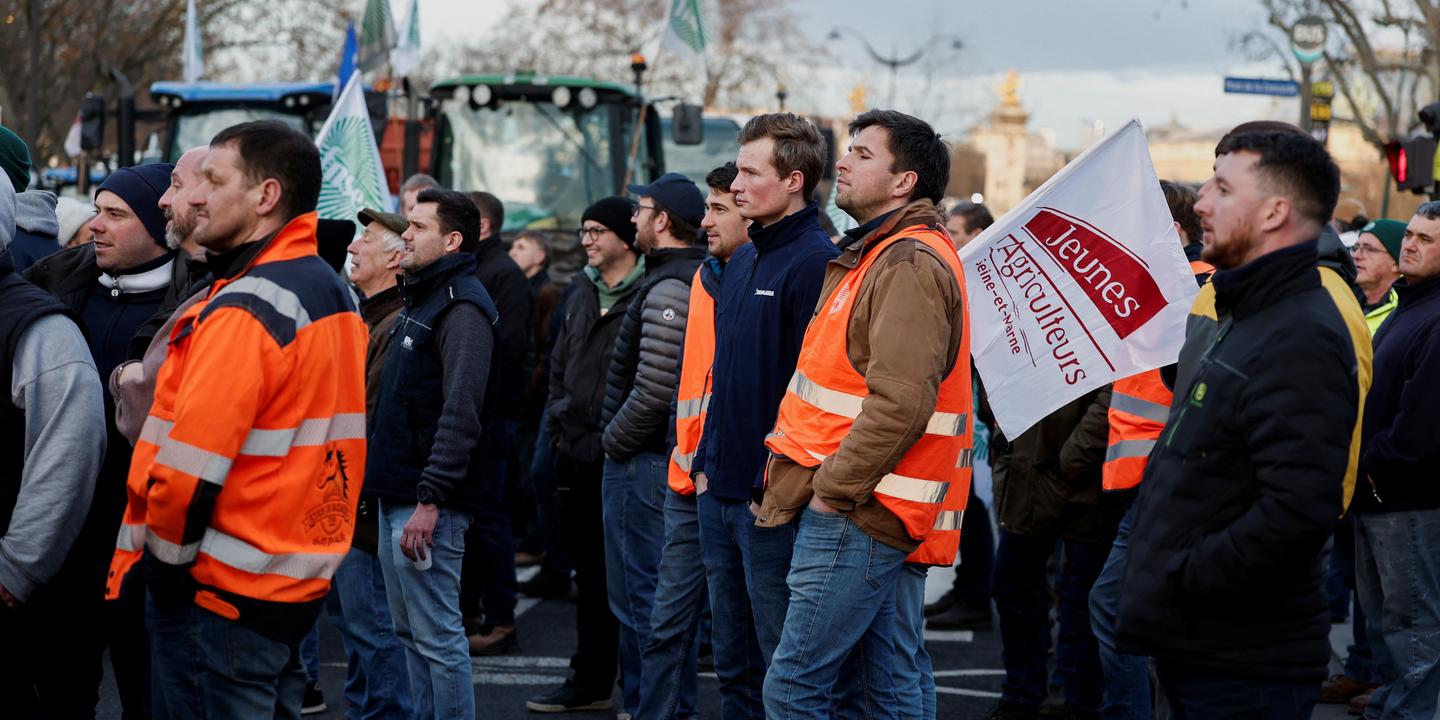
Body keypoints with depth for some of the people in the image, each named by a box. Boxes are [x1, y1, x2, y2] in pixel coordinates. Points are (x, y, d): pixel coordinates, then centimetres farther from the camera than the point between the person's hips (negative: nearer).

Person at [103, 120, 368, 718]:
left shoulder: (245, 310, -20)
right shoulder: (333, 293, 11)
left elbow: (189, 468, -24)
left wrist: (165, 558, -9)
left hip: (222, 598, -9)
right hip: (297, 582, 9)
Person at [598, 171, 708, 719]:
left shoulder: (668, 289, -19)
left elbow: (653, 391, -25)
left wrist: (614, 442, -10)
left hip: (645, 463, -10)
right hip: (679, 460, 10)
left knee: (641, 599, -3)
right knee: (674, 596, 16)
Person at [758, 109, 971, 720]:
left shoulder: (910, 264, -14)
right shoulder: (874, 256, 20)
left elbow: (901, 400, -25)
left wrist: (833, 488, -18)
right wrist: (830, 486, 16)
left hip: (855, 514, -10)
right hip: (854, 508, 10)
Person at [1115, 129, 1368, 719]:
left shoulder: (1301, 341, -19)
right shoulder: (1243, 317, 16)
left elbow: (1297, 514, -29)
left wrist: (1179, 583, -22)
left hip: (1244, 670, -10)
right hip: (1194, 649, 10)